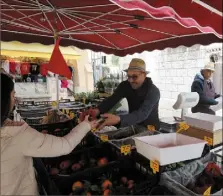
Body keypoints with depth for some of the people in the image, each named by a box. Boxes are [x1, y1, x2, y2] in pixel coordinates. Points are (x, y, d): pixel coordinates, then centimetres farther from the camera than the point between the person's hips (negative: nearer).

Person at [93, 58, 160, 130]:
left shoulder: (153, 91, -21)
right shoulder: (125, 85, -7)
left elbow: (142, 114, -35)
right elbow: (112, 99, -19)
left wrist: (118, 119, -50)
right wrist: (97, 110, -39)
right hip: (133, 126, 5)